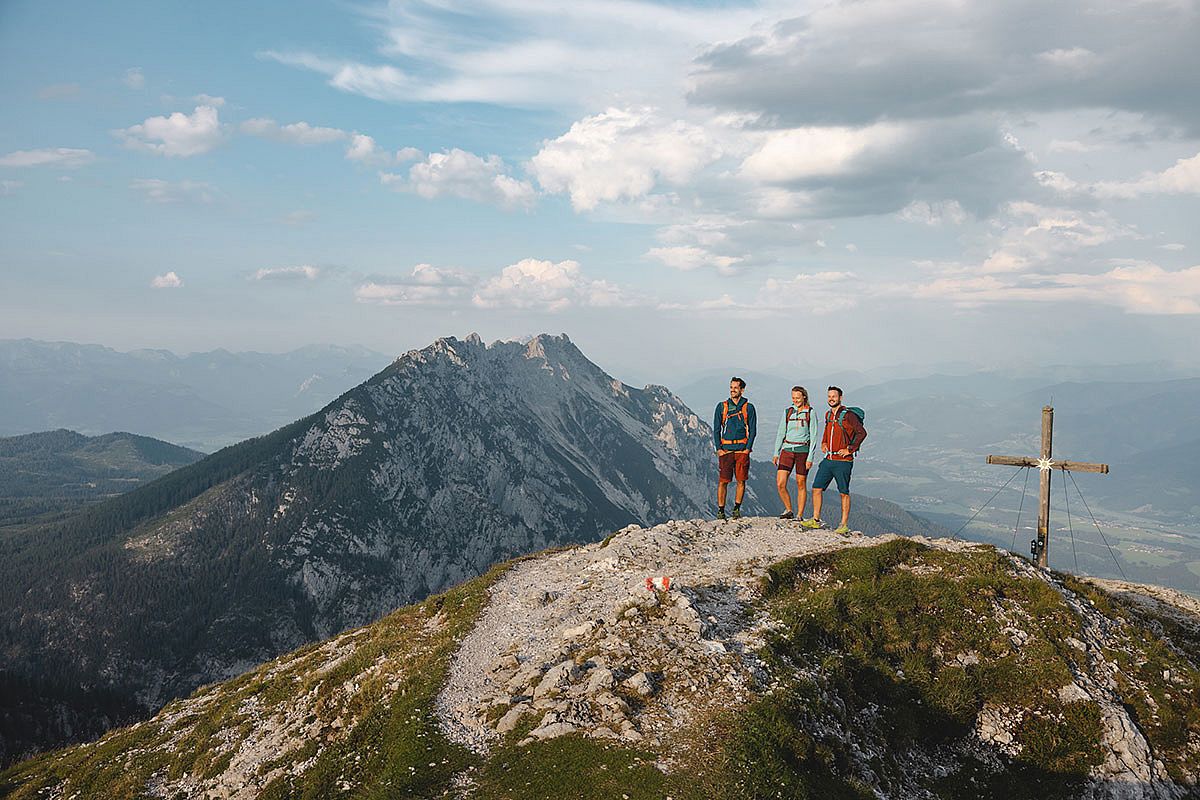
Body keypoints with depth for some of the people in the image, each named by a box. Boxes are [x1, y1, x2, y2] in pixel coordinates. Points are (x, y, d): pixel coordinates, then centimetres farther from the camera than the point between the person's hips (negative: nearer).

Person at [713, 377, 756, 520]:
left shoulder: (748, 407, 6)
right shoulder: (721, 406, 7)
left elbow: (753, 430, 4)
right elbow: (716, 430, 7)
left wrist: (748, 449, -6)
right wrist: (718, 449, -4)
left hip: (742, 450, 0)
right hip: (726, 450, 0)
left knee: (741, 481, 2)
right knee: (723, 481, -4)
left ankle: (737, 508, 12)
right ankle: (720, 510, 2)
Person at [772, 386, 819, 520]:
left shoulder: (810, 412, -2)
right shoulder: (787, 411, 8)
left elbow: (813, 436, -3)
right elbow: (781, 433, 12)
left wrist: (810, 457, -9)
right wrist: (776, 453, 8)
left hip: (803, 450, -3)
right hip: (787, 449, 3)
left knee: (801, 484, 2)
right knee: (780, 484, -7)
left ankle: (799, 515, 11)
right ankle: (789, 510, 12)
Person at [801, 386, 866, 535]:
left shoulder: (848, 415, -10)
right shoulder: (828, 414, 13)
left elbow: (862, 432, -15)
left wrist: (850, 450, -15)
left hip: (843, 461, -7)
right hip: (828, 459, 7)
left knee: (844, 493, 1)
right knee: (816, 489, 4)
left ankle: (844, 525, 8)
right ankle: (816, 520, 14)